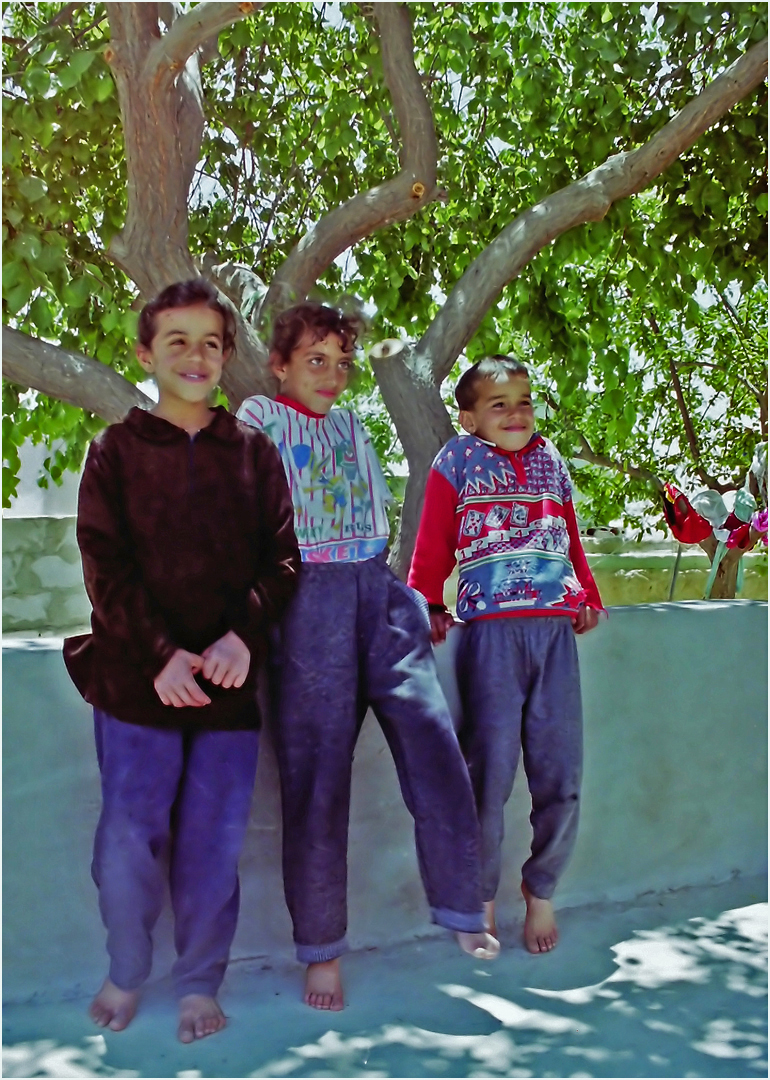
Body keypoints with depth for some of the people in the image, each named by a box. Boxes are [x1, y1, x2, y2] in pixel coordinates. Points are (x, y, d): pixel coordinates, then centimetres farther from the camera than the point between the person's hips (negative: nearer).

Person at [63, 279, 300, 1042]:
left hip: (228, 683, 1)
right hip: (137, 683, -1)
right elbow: (105, 565, -4)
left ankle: (200, 986, 24)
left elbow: (281, 557, 3)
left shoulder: (254, 454, 9)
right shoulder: (116, 451, 4)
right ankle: (125, 976, 25)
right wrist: (161, 655, -15)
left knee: (212, 844, 6)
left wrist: (243, 637, -14)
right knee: (128, 838, 0)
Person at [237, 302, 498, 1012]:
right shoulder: (260, 418, 8)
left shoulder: (352, 427, 23)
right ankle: (321, 947, 10)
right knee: (318, 765, -3)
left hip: (378, 588, 5)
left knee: (432, 741, -6)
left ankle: (461, 908, 10)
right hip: (309, 593, -4)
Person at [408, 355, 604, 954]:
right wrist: (426, 607, -1)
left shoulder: (551, 461, 17)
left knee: (560, 770, 4)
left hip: (556, 628, 4)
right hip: (491, 629, -4)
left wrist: (587, 596, 19)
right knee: (490, 768, -2)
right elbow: (433, 543, 3)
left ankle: (541, 889, 24)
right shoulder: (457, 460, 5)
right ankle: (481, 898, 16)